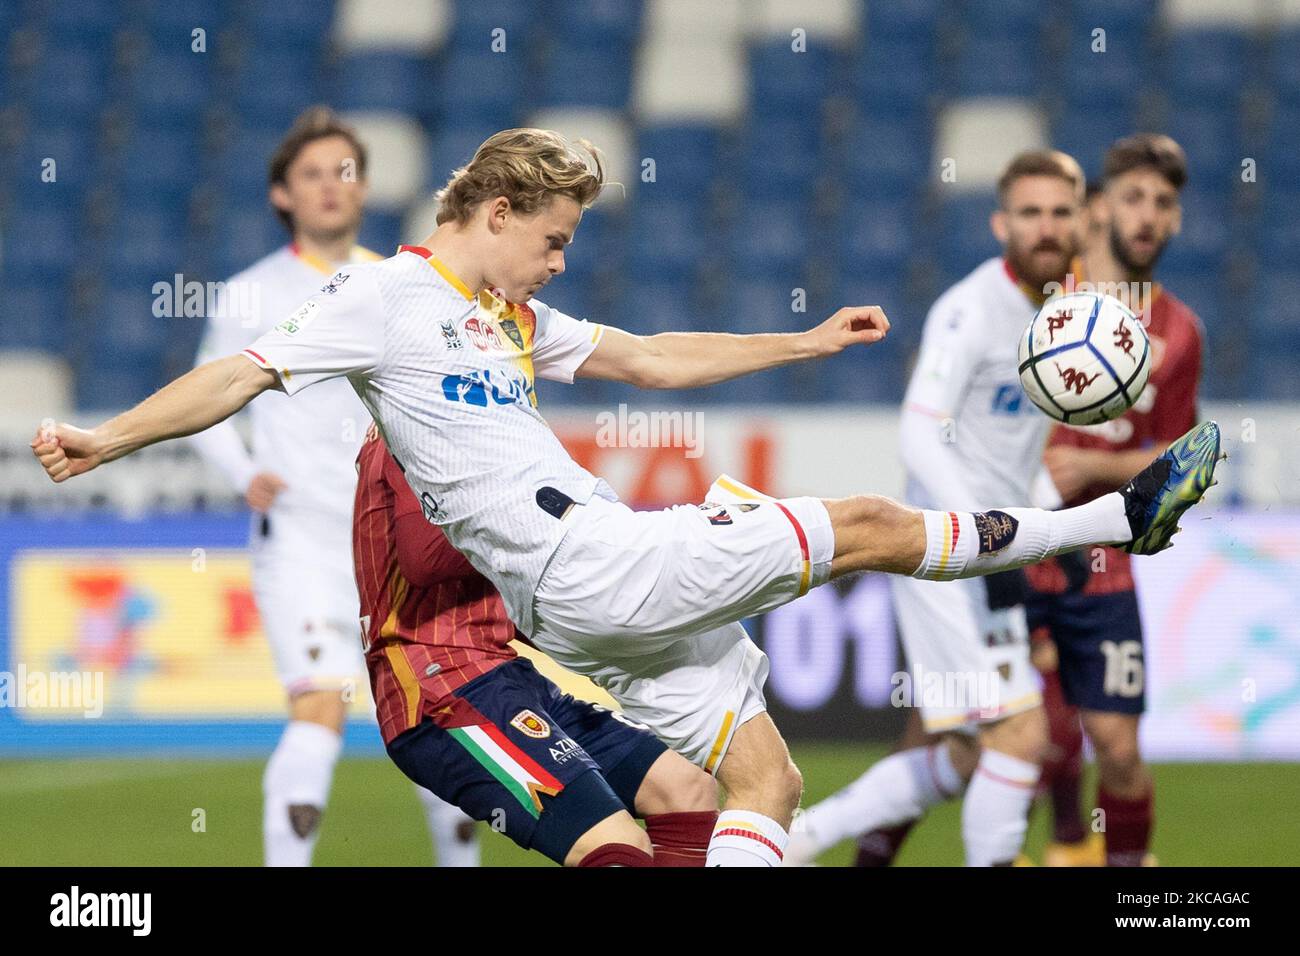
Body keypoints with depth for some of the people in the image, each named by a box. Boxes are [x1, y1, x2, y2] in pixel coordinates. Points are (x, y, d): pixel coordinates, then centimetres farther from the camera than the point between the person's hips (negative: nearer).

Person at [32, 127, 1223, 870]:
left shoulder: (510, 316, 19)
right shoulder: (387, 297, -6)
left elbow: (650, 358, 28)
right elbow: (245, 374, -12)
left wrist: (811, 341, 29)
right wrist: (105, 439, -24)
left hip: (608, 592, 9)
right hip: (588, 560, -9)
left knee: (766, 779, 6)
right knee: (865, 524, -2)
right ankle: (1122, 517, 10)